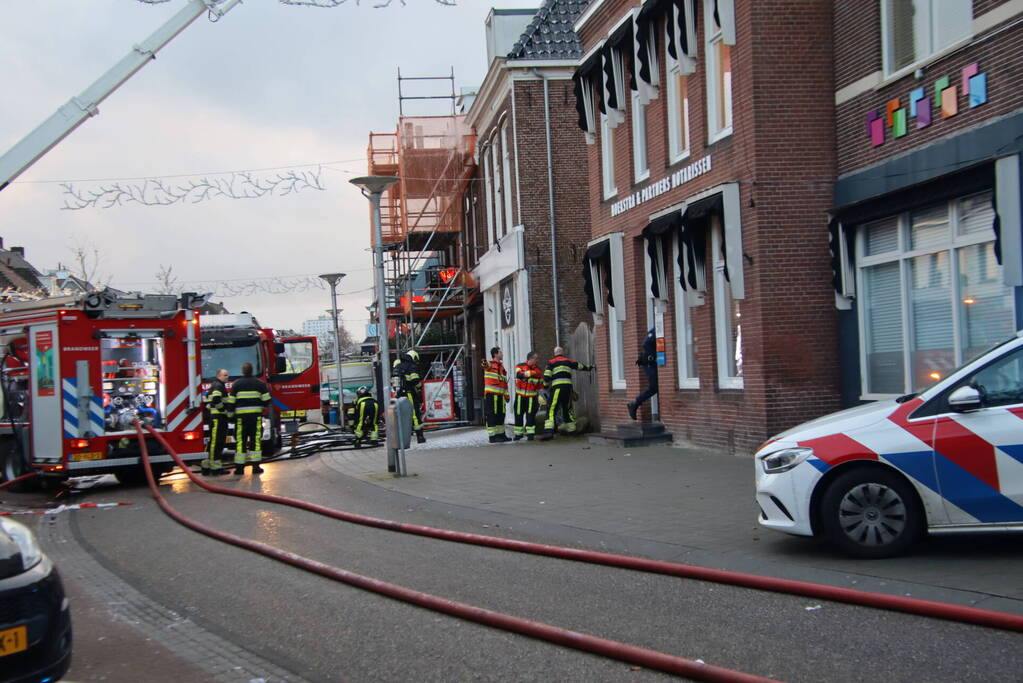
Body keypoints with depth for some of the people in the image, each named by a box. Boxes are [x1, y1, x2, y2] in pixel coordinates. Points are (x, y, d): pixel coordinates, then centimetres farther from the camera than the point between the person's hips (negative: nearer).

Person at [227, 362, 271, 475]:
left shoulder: (236, 384, 2)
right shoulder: (259, 383, 3)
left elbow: (231, 402, 0)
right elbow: (266, 400, 2)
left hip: (241, 415, 0)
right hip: (256, 415, 0)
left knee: (240, 441, 3)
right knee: (256, 440, 4)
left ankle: (239, 467, 3)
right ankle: (255, 466, 2)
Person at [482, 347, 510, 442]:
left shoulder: (501, 366, 21)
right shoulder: (490, 365, -5)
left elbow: (504, 382, 24)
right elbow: (486, 366, -30)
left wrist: (506, 395, 21)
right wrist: (485, 365, -52)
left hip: (500, 395, 9)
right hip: (491, 394, -9)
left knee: (501, 415, 15)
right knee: (491, 415, -5)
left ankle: (501, 434, 25)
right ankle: (492, 436, -3)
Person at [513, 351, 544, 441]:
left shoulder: (538, 370, 2)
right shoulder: (520, 366, -4)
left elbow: (540, 384, 9)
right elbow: (519, 375, -26)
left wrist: (540, 395, 4)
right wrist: (531, 373, -37)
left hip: (531, 396, 0)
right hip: (520, 395, 0)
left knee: (530, 415, -6)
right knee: (518, 415, 6)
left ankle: (530, 433, 0)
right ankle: (519, 433, 19)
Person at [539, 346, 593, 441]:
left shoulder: (551, 362, 6)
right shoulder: (568, 361, 17)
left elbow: (546, 376, -2)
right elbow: (580, 366, 32)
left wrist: (545, 386, 16)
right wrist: (589, 367, 50)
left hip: (557, 387, -4)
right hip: (568, 387, 4)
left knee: (551, 409, -9)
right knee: (567, 408, 18)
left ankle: (549, 432, -24)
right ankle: (571, 430, 23)